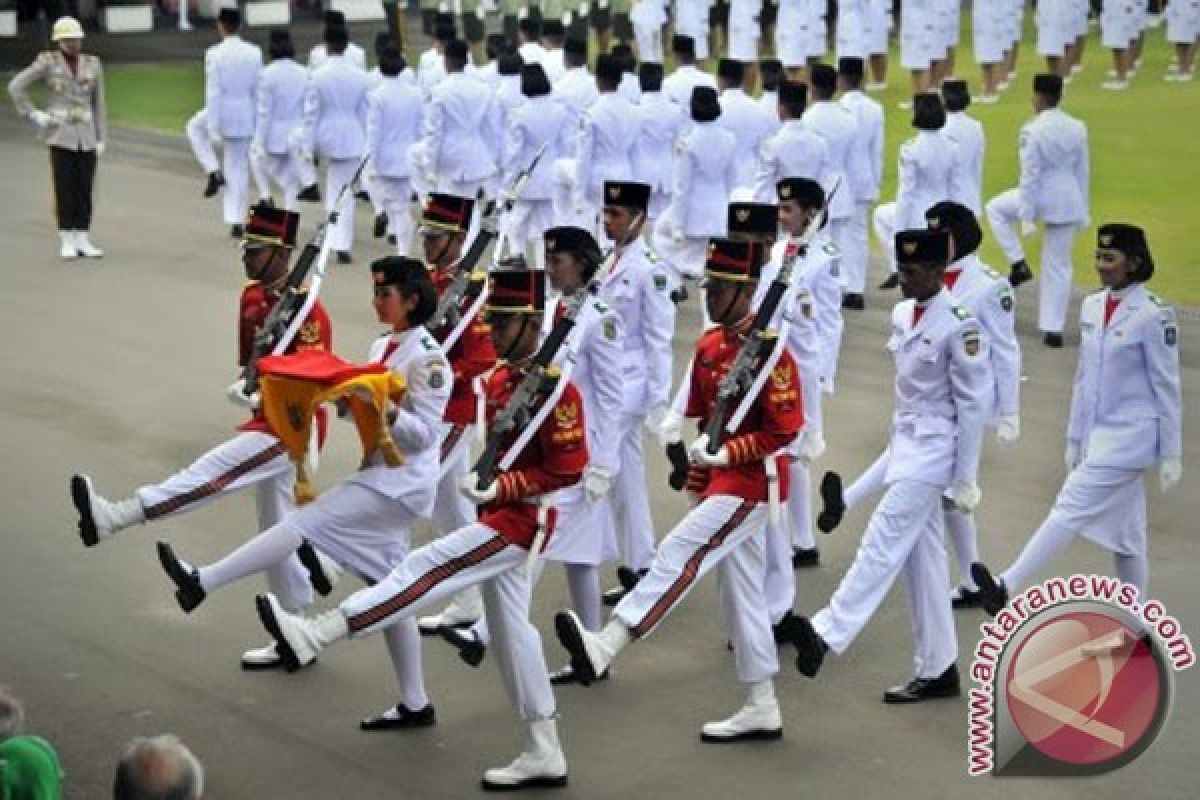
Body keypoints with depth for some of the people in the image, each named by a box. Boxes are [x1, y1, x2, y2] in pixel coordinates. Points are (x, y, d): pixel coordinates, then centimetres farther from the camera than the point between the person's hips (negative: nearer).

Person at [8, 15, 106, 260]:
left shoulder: (93, 65, 6)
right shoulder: (47, 62, -3)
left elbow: (98, 104, 9)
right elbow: (15, 87, -4)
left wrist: (101, 139, 5)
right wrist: (34, 115, -8)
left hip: (86, 136, 3)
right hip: (60, 135, -3)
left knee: (85, 189, 3)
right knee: (65, 189, -3)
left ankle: (82, 241, 9)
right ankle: (67, 242, 3)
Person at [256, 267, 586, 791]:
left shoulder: (556, 388, -18)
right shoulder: (499, 380, 10)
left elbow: (568, 471, -19)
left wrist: (499, 488, -22)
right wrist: (486, 487, 14)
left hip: (522, 520, -10)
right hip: (501, 517, 10)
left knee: (429, 568, -17)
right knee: (510, 630, 11)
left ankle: (312, 635, -22)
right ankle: (545, 755, 17)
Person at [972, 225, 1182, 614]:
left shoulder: (1153, 315, -13)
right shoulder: (1092, 307, 8)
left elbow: (1167, 387, -8)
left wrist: (1171, 454, -5)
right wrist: (1074, 437, 17)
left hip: (1130, 436, -7)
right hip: (1098, 434, 7)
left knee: (1071, 508, -16)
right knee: (1123, 530, 13)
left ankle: (1007, 586, -23)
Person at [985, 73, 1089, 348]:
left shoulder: (1032, 131, -15)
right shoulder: (1077, 128, 3)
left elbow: (1030, 176, -15)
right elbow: (1083, 173, 9)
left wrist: (1026, 217, -10)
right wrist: (1083, 212, 18)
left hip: (1042, 197, -5)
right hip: (1069, 202, 5)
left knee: (995, 208, 26)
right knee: (1059, 267, 12)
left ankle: (1019, 264, 16)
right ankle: (1053, 329, 14)